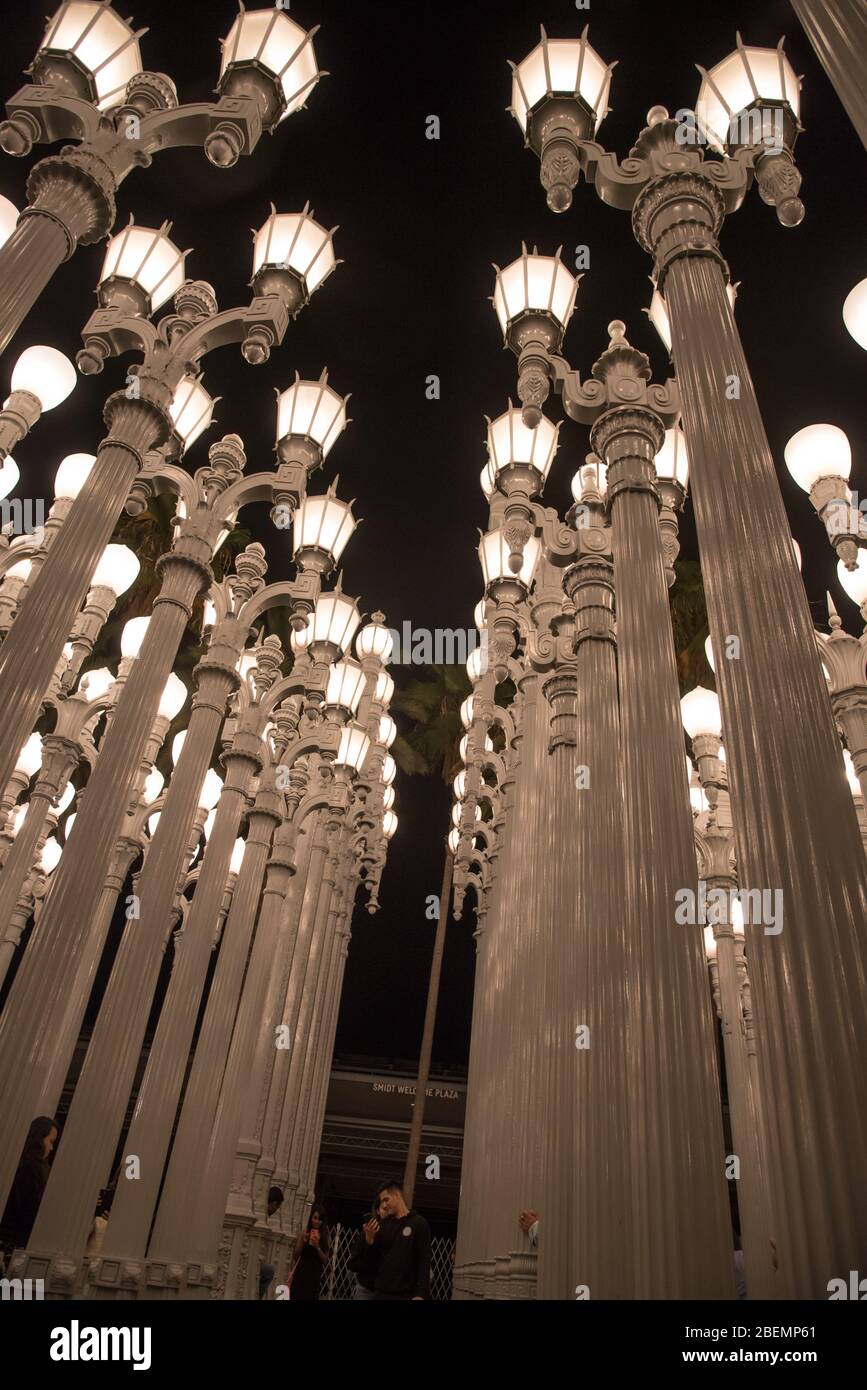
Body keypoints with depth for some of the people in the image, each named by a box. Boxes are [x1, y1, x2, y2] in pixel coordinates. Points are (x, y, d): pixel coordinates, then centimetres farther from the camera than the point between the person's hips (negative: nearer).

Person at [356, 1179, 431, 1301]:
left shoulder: (419, 1224, -1)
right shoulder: (383, 1225, 11)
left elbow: (424, 1262, -7)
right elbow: (369, 1261, 11)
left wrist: (420, 1293, -17)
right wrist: (369, 1239, -6)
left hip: (406, 1294, -4)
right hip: (381, 1293, 4)